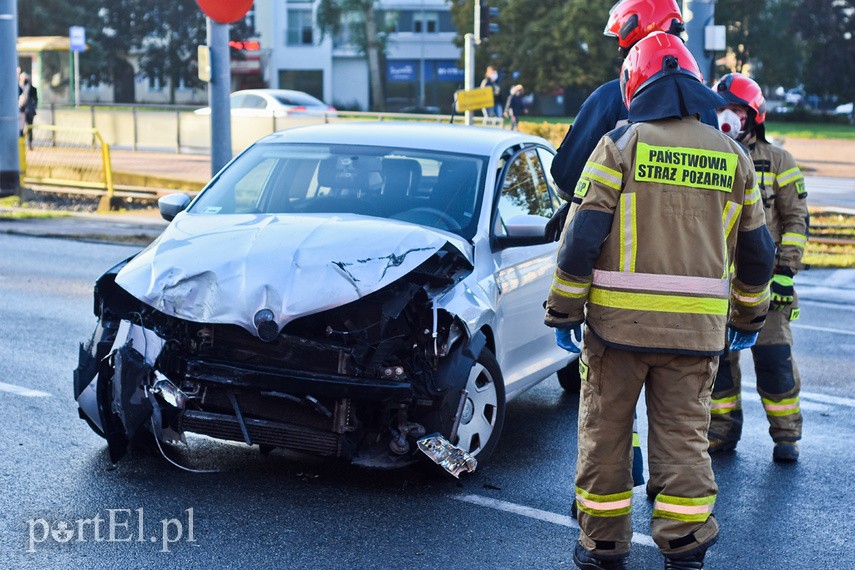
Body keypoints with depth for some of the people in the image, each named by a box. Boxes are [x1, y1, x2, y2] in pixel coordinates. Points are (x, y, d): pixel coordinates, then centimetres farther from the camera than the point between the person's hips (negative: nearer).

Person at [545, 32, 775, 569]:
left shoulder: (621, 144, -4)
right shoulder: (733, 156, 8)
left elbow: (583, 236, -8)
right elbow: (757, 251, 14)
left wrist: (565, 308, -1)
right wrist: (749, 315, 25)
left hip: (618, 322, -2)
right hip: (696, 329, 3)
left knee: (606, 431, 9)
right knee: (684, 436, 9)